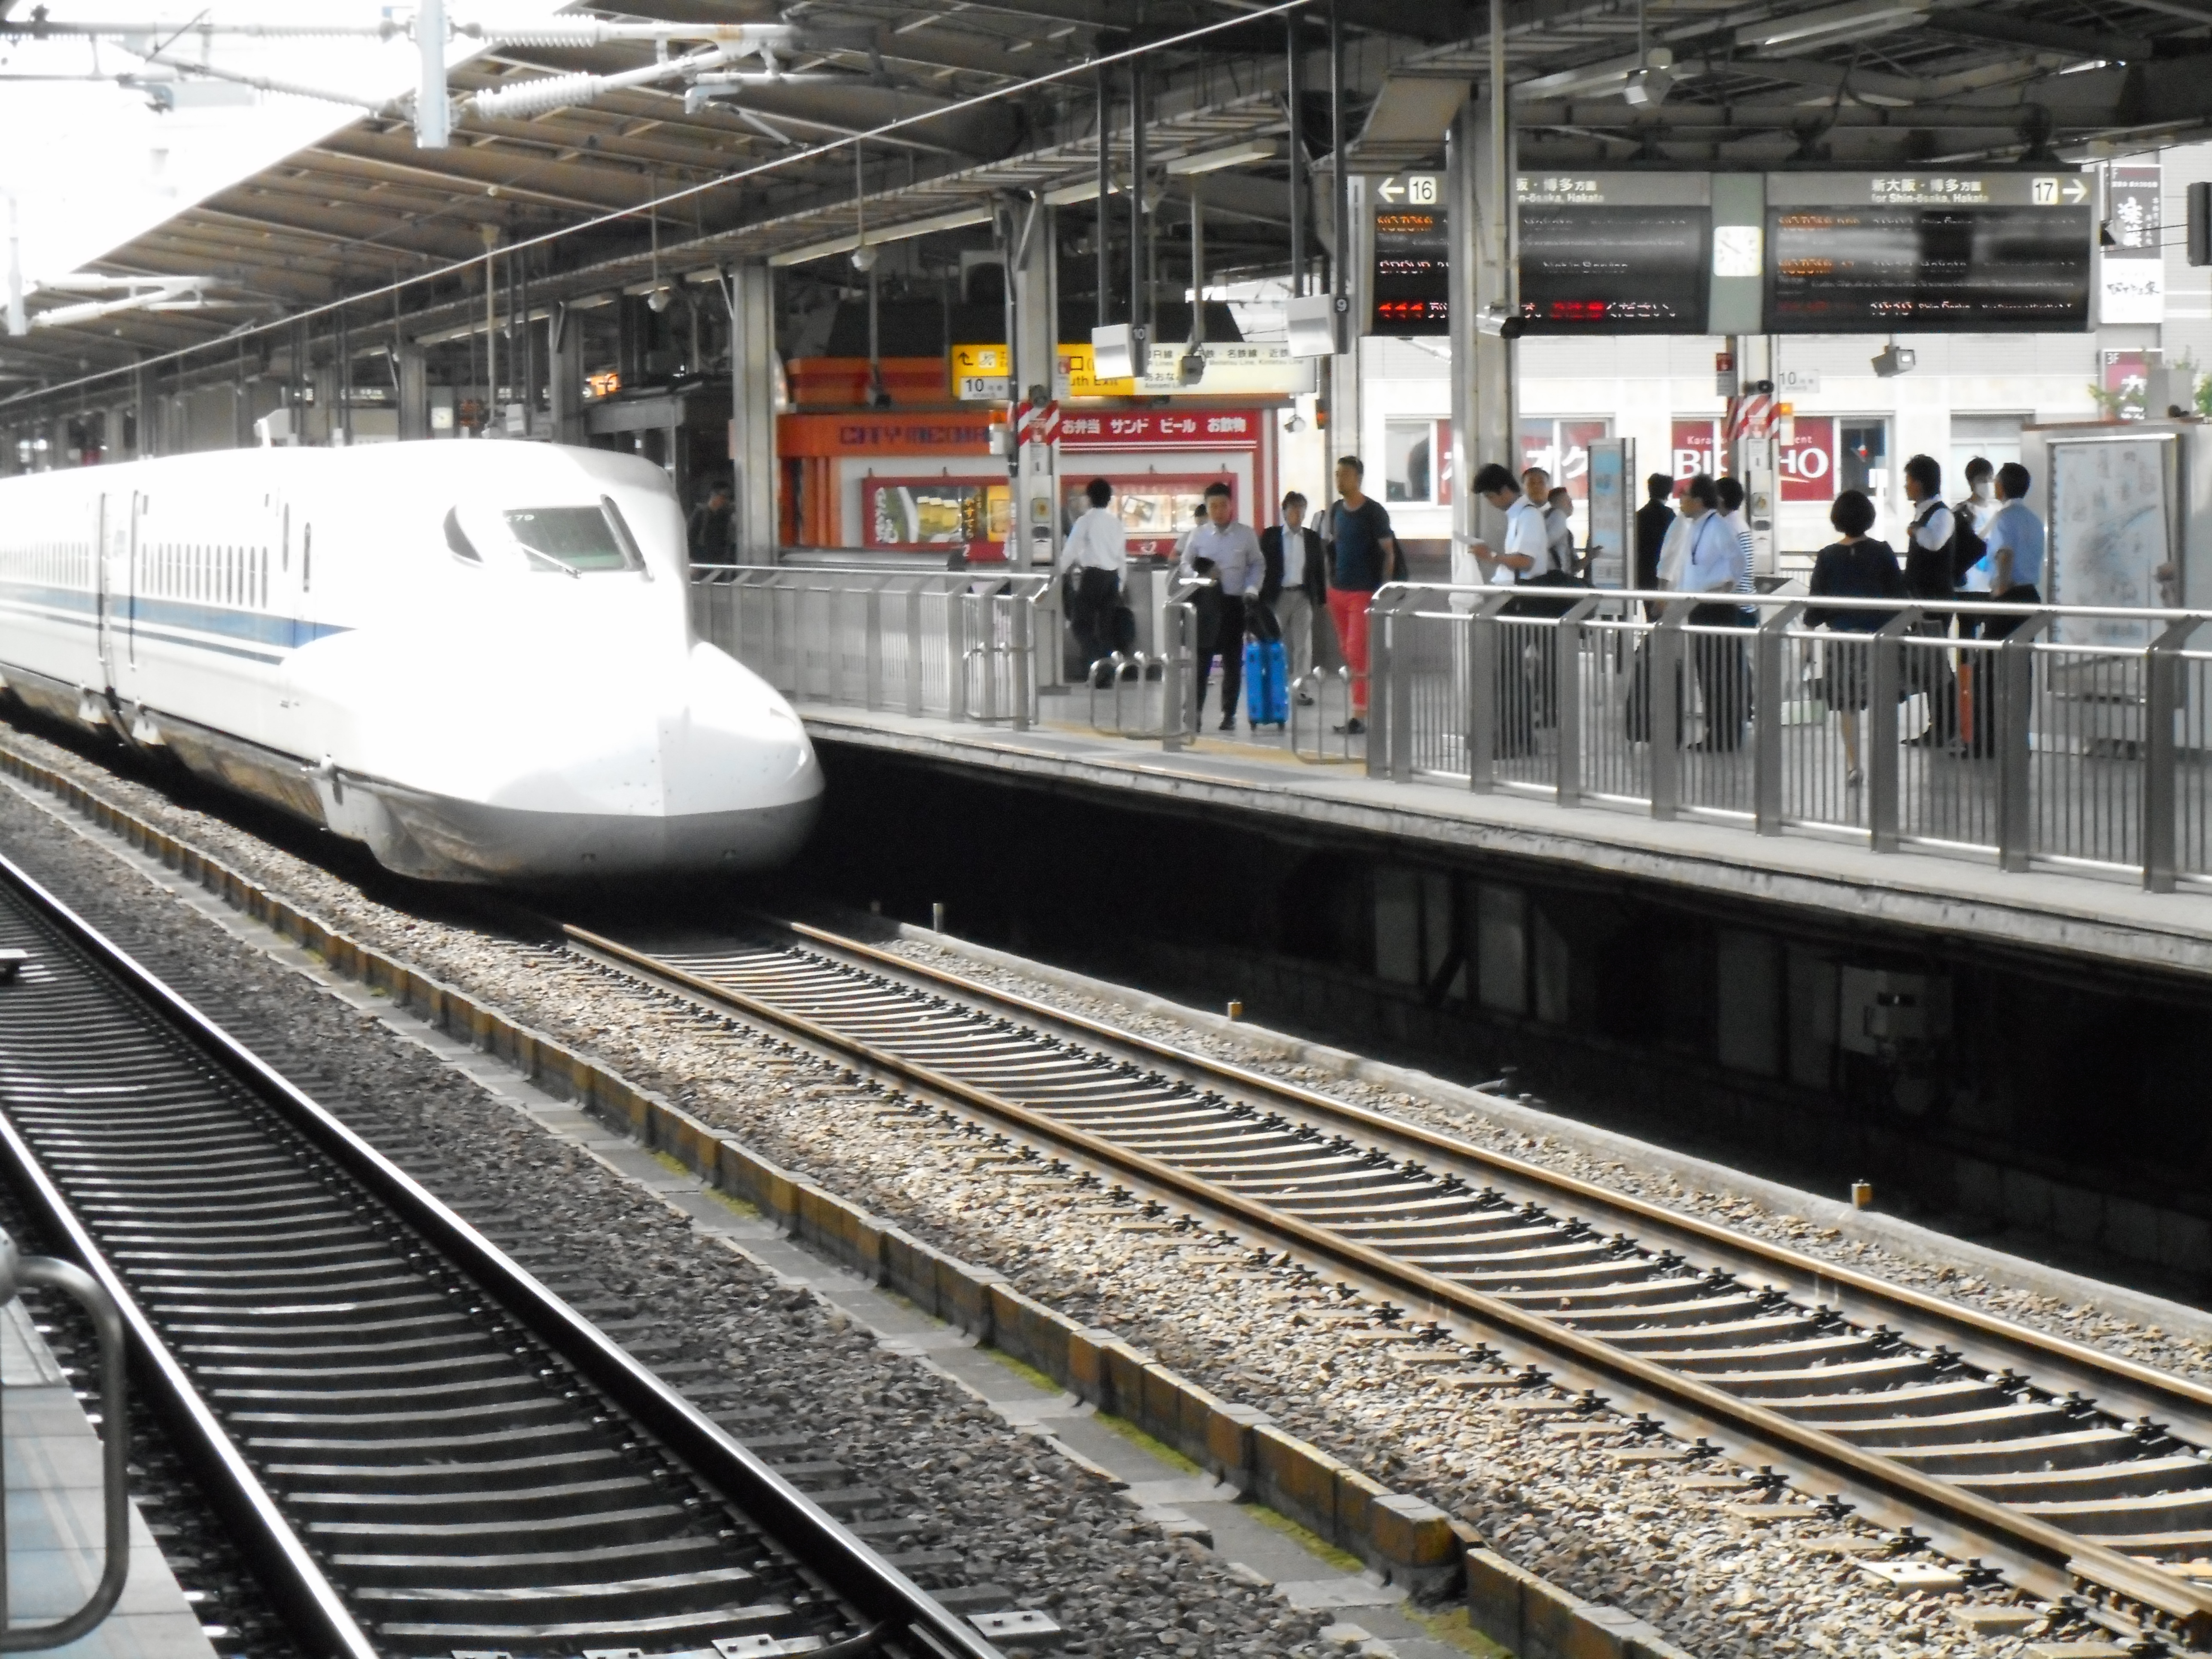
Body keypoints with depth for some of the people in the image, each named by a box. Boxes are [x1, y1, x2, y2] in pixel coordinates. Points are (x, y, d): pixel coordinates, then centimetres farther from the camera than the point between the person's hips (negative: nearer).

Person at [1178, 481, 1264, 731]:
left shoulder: (1246, 535, 2)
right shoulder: (1198, 534, 4)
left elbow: (1258, 566, 8)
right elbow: (1185, 564, 8)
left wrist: (1251, 589, -8)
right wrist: (1200, 575, -12)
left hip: (1234, 602, 0)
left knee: (1233, 661, 5)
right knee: (1201, 657, -2)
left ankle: (1229, 713, 12)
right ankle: (1195, 709, 3)